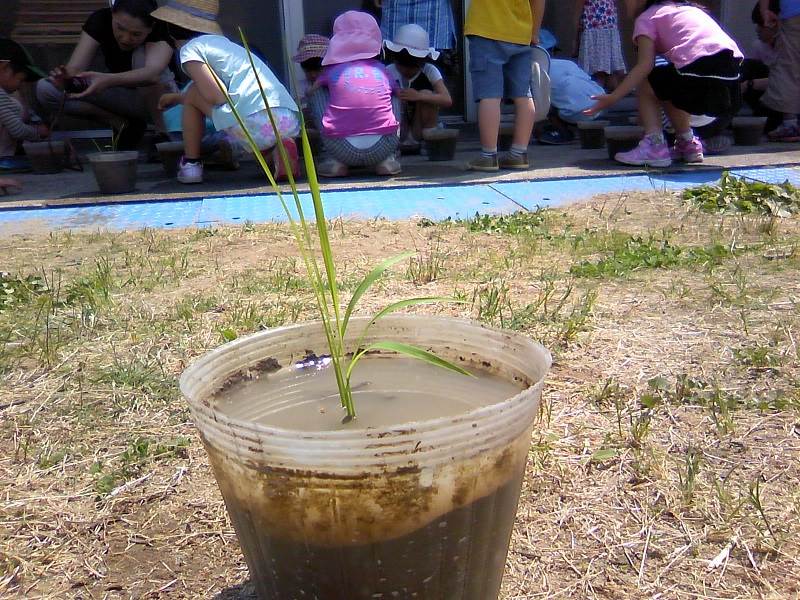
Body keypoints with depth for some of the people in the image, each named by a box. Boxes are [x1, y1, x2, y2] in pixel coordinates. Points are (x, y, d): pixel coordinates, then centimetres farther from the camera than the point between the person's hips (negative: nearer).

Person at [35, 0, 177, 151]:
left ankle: (161, 131, -24)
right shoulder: (100, 20, -19)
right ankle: (123, 125, -15)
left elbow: (152, 74, -48)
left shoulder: (160, 28, -27)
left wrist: (108, 80, -62)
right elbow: (74, 68, -26)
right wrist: (66, 77, -49)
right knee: (45, 89, -16)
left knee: (143, 54, -34)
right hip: (121, 94, 4)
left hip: (161, 98, -3)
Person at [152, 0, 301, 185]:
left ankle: (190, 164, 17)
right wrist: (176, 98, 59)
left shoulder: (190, 48, 7)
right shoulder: (225, 43, 31)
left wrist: (179, 98, 16)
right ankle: (276, 151, 8)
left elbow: (218, 96, -6)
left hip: (256, 123, -7)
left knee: (193, 95, 15)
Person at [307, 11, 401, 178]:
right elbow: (393, 94, 29)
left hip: (343, 150, -1)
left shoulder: (333, 70, 11)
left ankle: (334, 160, 13)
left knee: (317, 91, 22)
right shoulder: (382, 69, 15)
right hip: (381, 149, 1)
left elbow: (311, 91, 26)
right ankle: (389, 159, 13)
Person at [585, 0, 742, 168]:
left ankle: (655, 146, 1)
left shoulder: (646, 17, 12)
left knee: (644, 86, 15)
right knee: (666, 86, 29)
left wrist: (613, 97, -2)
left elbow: (645, 65, -2)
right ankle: (687, 143, 24)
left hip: (699, 69, -7)